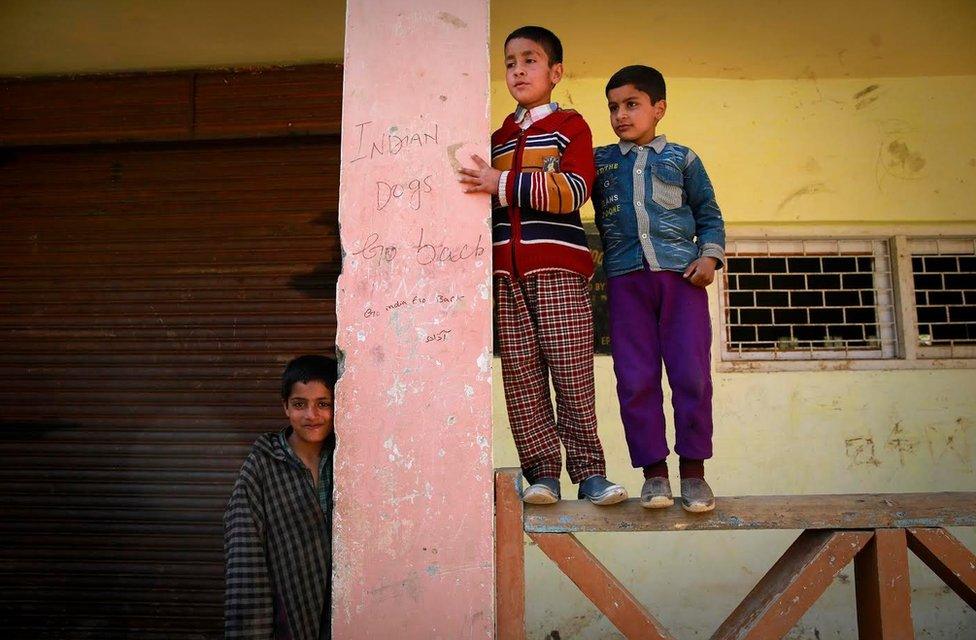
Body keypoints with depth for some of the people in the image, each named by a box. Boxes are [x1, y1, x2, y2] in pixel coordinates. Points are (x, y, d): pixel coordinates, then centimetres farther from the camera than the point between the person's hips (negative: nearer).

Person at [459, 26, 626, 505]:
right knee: (521, 375, -1)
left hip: (559, 268, -4)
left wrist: (504, 183, -14)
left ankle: (589, 471, 2)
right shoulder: (499, 137, 25)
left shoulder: (570, 126, 8)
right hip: (508, 272, 5)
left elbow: (573, 191, -9)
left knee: (572, 372, -7)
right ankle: (542, 472, 4)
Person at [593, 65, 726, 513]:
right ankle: (653, 469, 8)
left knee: (692, 375, -4)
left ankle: (693, 468, 8)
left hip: (681, 274, 0)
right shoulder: (600, 161, 18)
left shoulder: (682, 159, 16)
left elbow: (709, 214, 14)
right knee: (636, 380, -2)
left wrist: (710, 256, 0)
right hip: (626, 279, 1)